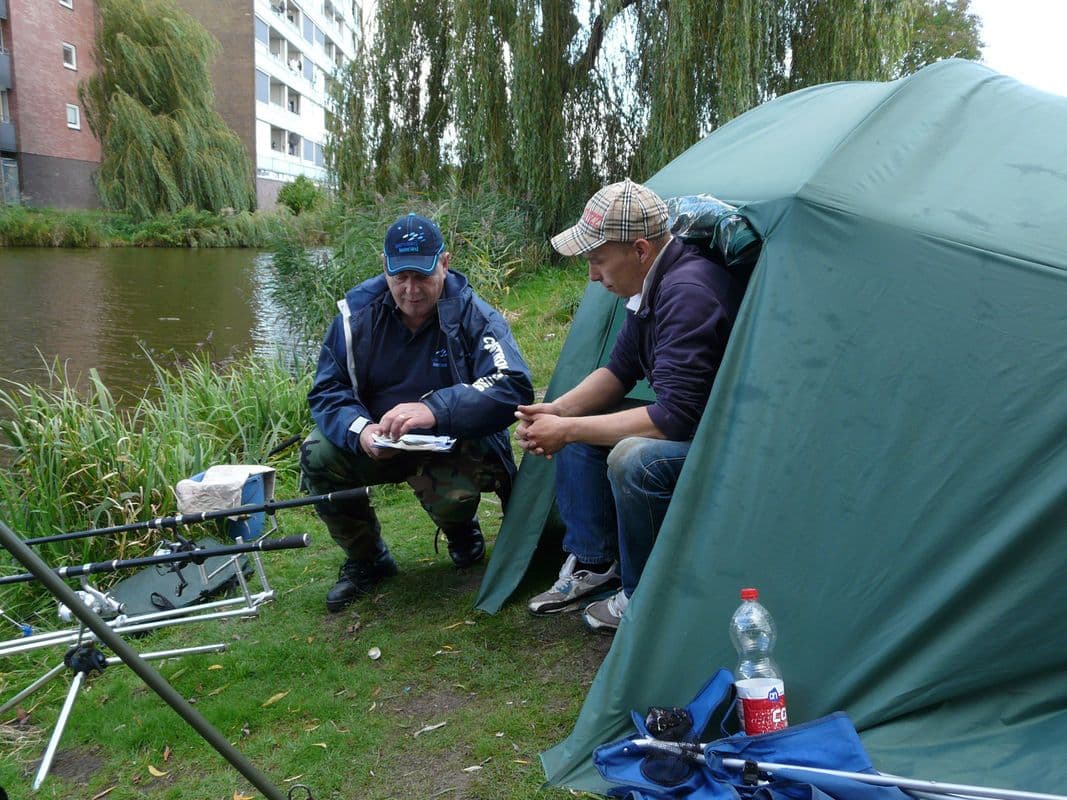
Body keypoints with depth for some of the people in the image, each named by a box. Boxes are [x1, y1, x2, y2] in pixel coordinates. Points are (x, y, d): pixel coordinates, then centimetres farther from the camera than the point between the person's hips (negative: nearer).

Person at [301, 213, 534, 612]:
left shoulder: (473, 316, -16)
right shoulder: (358, 312, -8)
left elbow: (513, 388, -29)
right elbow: (327, 389, -6)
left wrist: (434, 410, -44)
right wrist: (360, 430, -30)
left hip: (454, 444, -3)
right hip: (378, 443, 4)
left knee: (452, 491, -35)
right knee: (318, 454, -23)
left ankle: (461, 533, 8)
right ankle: (365, 559, 3)